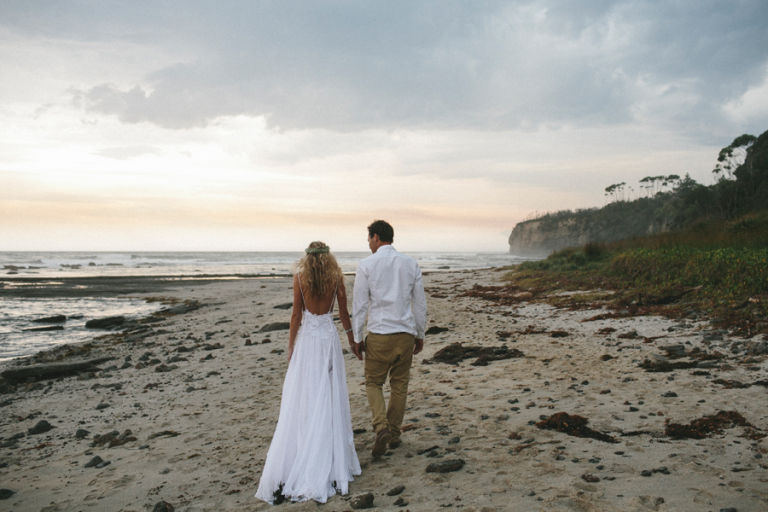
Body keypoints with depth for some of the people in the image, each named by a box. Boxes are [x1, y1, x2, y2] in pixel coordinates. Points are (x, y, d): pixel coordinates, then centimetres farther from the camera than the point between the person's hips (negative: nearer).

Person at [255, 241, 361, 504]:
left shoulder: (300, 277, -4)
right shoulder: (336, 277, 1)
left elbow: (296, 314, -4)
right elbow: (343, 313, 5)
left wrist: (291, 347, 4)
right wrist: (351, 336, 20)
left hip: (307, 338, -1)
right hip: (329, 337, 1)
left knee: (302, 399, 1)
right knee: (329, 398, 7)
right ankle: (330, 463, 13)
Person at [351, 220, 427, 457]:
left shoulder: (366, 265, -6)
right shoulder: (411, 264, 4)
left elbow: (359, 304, -5)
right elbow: (420, 303, 7)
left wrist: (356, 338, 3)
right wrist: (420, 335, 16)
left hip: (379, 334, -3)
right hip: (406, 333, 3)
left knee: (373, 383, 11)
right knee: (399, 385, 15)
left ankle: (381, 428, -9)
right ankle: (394, 434, 24)